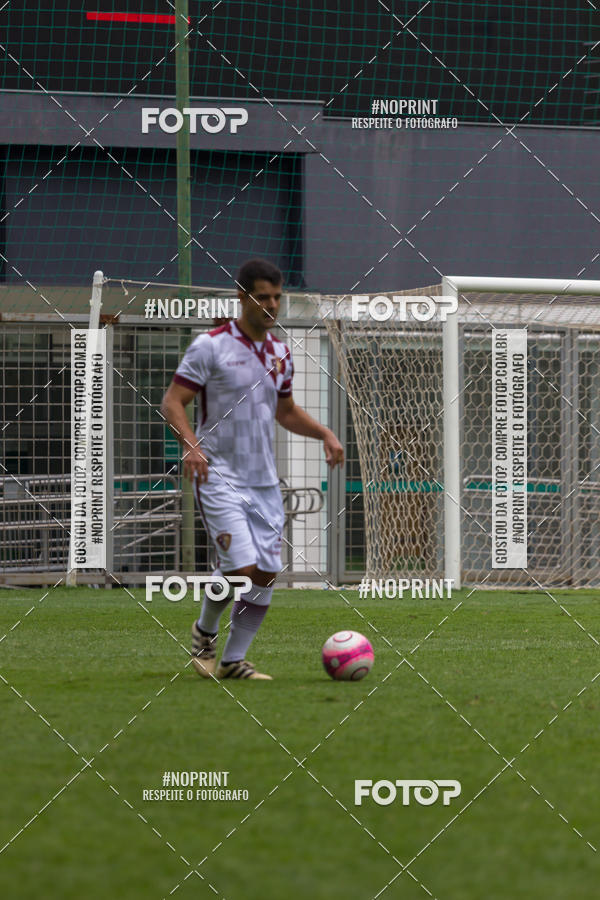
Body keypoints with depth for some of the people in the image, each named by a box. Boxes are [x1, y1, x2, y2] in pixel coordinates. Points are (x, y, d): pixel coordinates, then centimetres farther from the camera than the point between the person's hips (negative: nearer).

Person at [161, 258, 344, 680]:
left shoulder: (281, 353, 12)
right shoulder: (211, 346, -7)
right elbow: (172, 402, -8)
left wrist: (325, 433, 9)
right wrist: (191, 444, -25)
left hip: (265, 481, 6)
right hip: (220, 476, -6)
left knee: (268, 572, -1)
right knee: (241, 565, -17)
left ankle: (234, 660, 11)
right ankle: (205, 633, 11)